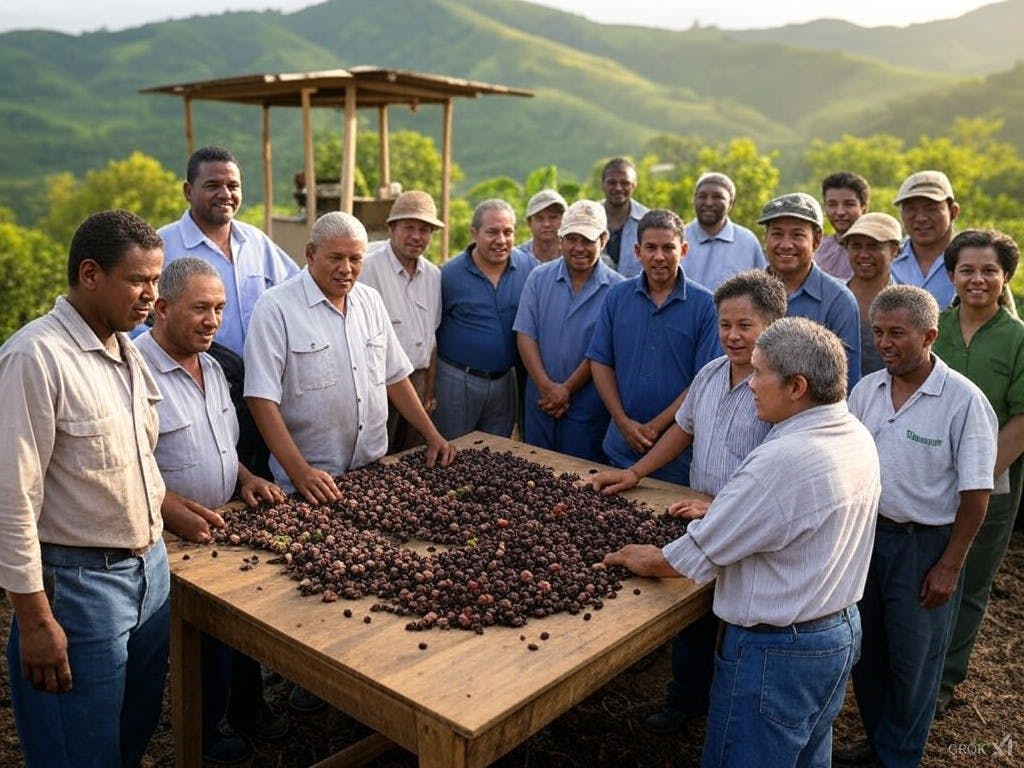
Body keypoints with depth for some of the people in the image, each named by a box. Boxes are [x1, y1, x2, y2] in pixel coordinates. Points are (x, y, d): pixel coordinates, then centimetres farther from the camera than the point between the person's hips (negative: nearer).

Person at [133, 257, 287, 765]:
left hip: (225, 529, 8)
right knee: (208, 635, 1)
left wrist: (245, 479, 4)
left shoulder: (211, 368, 9)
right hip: (172, 543, -8)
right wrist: (168, 508, -31)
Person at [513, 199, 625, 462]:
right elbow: (525, 334, -2)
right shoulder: (539, 278, 2)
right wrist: (546, 386, -12)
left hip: (588, 408, -3)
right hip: (540, 401, 3)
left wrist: (567, 389, -11)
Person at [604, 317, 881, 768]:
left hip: (775, 650, -9)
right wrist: (721, 509, 7)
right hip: (841, 632, 9)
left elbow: (687, 559, -23)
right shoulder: (858, 436, -1)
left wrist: (629, 557, -6)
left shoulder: (782, 460, -30)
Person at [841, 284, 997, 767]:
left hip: (923, 545, -5)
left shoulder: (963, 401, -16)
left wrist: (949, 567, -12)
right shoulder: (866, 389, -1)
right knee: (866, 649, 18)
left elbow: (975, 493, -13)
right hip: (865, 532, 5)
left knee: (912, 660, 10)